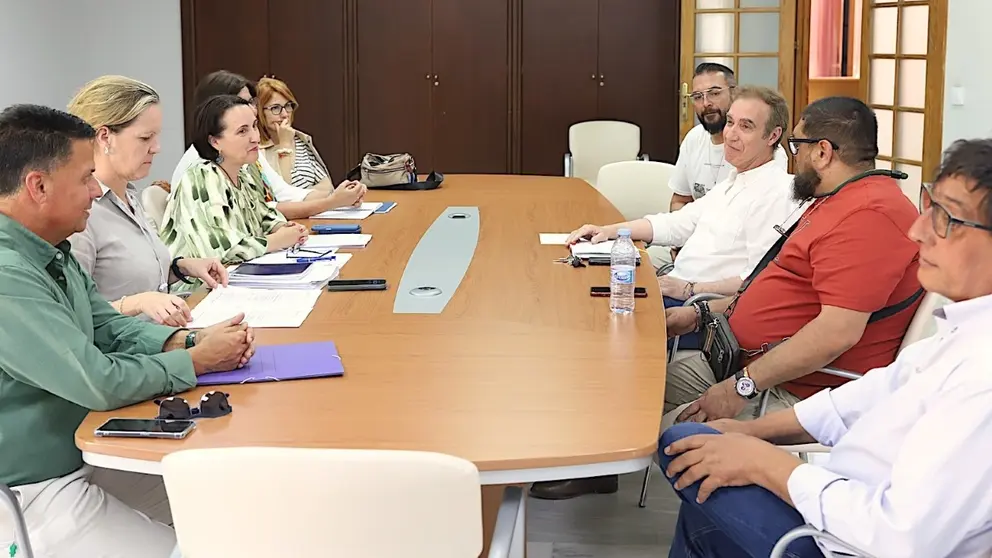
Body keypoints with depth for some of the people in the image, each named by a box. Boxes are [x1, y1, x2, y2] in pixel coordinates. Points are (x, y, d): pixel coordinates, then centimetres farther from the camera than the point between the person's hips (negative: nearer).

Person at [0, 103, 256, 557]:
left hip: (82, 453, 10)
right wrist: (198, 361, -14)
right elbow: (99, 382, -29)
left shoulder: (52, 251, 3)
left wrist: (189, 340, -6)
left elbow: (108, 325, 12)